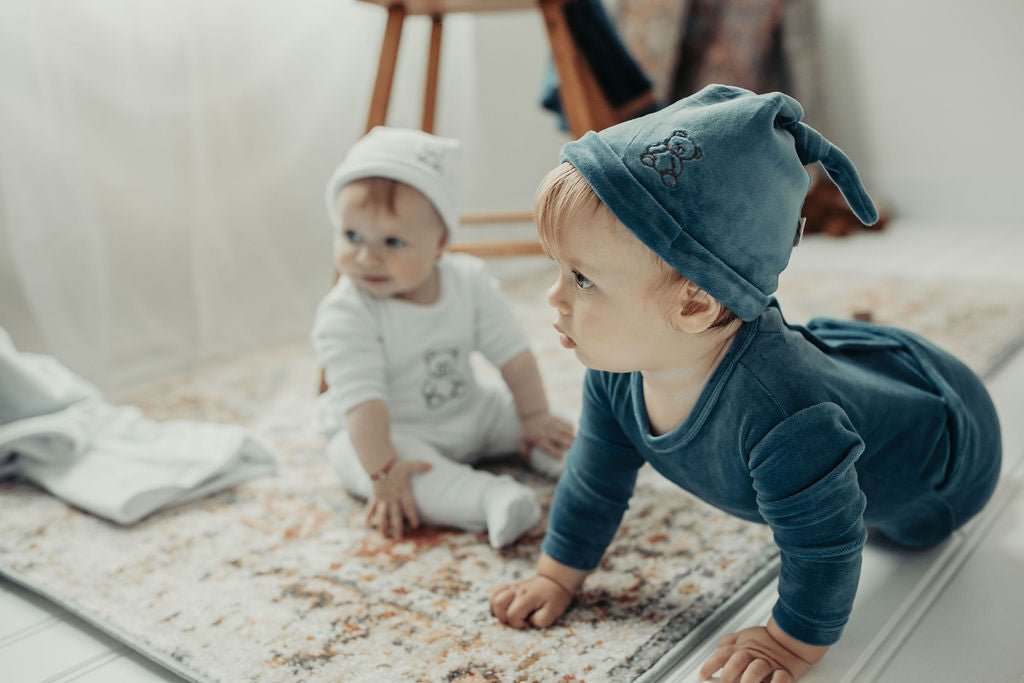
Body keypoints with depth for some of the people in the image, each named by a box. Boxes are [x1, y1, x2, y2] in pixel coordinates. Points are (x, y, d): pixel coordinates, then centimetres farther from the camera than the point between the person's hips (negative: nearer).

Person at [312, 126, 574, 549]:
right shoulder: (344, 315, -24)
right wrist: (382, 474, -33)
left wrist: (535, 418, -1)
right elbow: (363, 401, -29)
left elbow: (513, 355, -3)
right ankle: (489, 498, -43)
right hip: (388, 433, -5)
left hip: (468, 415, 6)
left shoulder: (469, 281, -10)